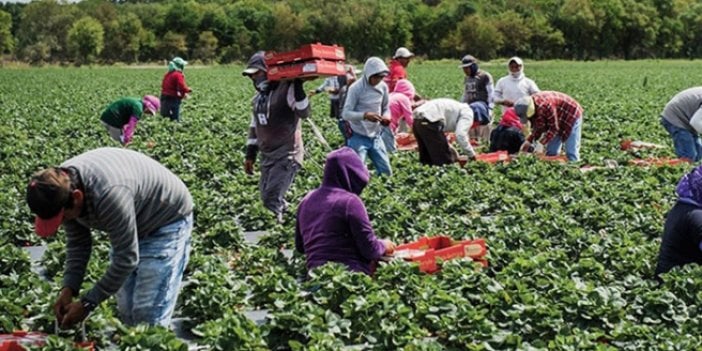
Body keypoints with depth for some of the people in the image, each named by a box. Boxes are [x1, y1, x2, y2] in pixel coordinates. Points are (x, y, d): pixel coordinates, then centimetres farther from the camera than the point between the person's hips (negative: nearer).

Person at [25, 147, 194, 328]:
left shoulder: (109, 194, -40)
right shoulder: (60, 185, -16)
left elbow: (126, 259, -32)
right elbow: (77, 242, -2)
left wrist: (87, 303, -25)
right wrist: (68, 289, -13)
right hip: (130, 226, 8)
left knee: (147, 315, -15)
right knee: (127, 313, 8)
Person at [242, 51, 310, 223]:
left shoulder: (286, 89, -12)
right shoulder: (259, 97, 12)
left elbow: (304, 113, -25)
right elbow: (254, 127, 19)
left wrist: (298, 87, -33)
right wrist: (250, 155, 18)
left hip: (287, 155, -8)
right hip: (267, 156, 8)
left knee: (272, 199, -16)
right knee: (267, 197, 10)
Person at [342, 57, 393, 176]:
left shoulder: (383, 87, 2)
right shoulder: (356, 88, -15)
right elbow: (346, 113, -18)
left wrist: (386, 117, -11)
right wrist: (365, 115, -34)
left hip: (376, 136, 6)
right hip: (358, 137, -6)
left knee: (387, 172, 12)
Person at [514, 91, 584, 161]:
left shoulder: (545, 105, -38)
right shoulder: (531, 106, -13)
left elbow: (554, 128, -29)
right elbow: (539, 127, -2)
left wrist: (541, 143, -30)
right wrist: (529, 141, -11)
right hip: (559, 119, 8)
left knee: (571, 153, -9)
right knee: (551, 152, 5)